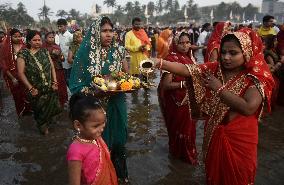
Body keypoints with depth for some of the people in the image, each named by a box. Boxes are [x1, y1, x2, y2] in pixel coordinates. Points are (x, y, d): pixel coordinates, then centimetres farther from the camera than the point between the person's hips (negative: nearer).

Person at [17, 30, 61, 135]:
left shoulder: (45, 51, 5)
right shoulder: (23, 54, -7)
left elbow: (52, 67, 7)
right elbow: (21, 73, -10)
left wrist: (55, 82, -3)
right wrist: (31, 88, -13)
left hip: (50, 88, 3)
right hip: (36, 91, -3)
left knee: (52, 108, 8)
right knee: (39, 111, 11)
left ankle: (45, 124, 38)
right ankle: (42, 126, 39)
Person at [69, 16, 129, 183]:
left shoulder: (118, 50, -2)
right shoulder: (85, 52, -12)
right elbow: (76, 85, -10)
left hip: (116, 106, 3)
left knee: (117, 139, 19)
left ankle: (120, 173, 44)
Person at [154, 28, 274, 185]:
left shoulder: (257, 78, -15)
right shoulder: (214, 69, -4)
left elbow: (248, 108, -30)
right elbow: (186, 69, -16)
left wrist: (219, 88, -22)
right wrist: (159, 63, -31)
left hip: (240, 138, -3)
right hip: (214, 134, 4)